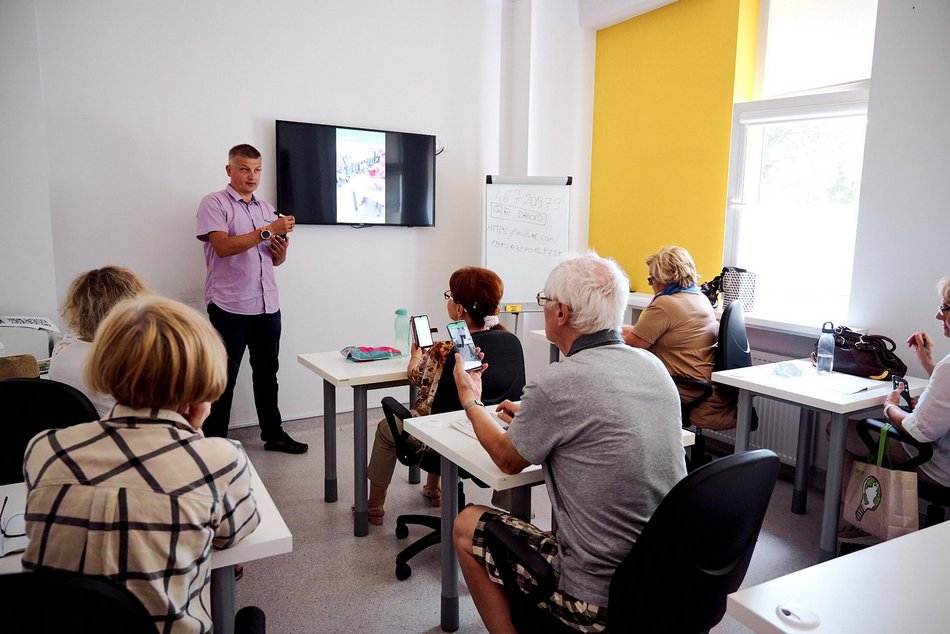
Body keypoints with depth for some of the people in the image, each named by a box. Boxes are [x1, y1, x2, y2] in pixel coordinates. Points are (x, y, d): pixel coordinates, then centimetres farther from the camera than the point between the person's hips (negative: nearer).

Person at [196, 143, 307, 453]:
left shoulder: (266, 208, 17)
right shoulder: (214, 203, -3)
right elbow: (223, 246, -18)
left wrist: (282, 249, -2)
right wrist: (268, 231, -20)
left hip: (267, 306, 6)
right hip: (229, 307, -6)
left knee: (267, 374, 14)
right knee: (224, 379, 2)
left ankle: (273, 433, 25)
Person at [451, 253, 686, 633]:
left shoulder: (557, 384, -22)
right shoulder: (653, 366, 0)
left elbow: (508, 460, -3)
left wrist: (470, 401, 14)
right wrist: (532, 418, 25)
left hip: (600, 600, -7)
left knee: (467, 527, 8)